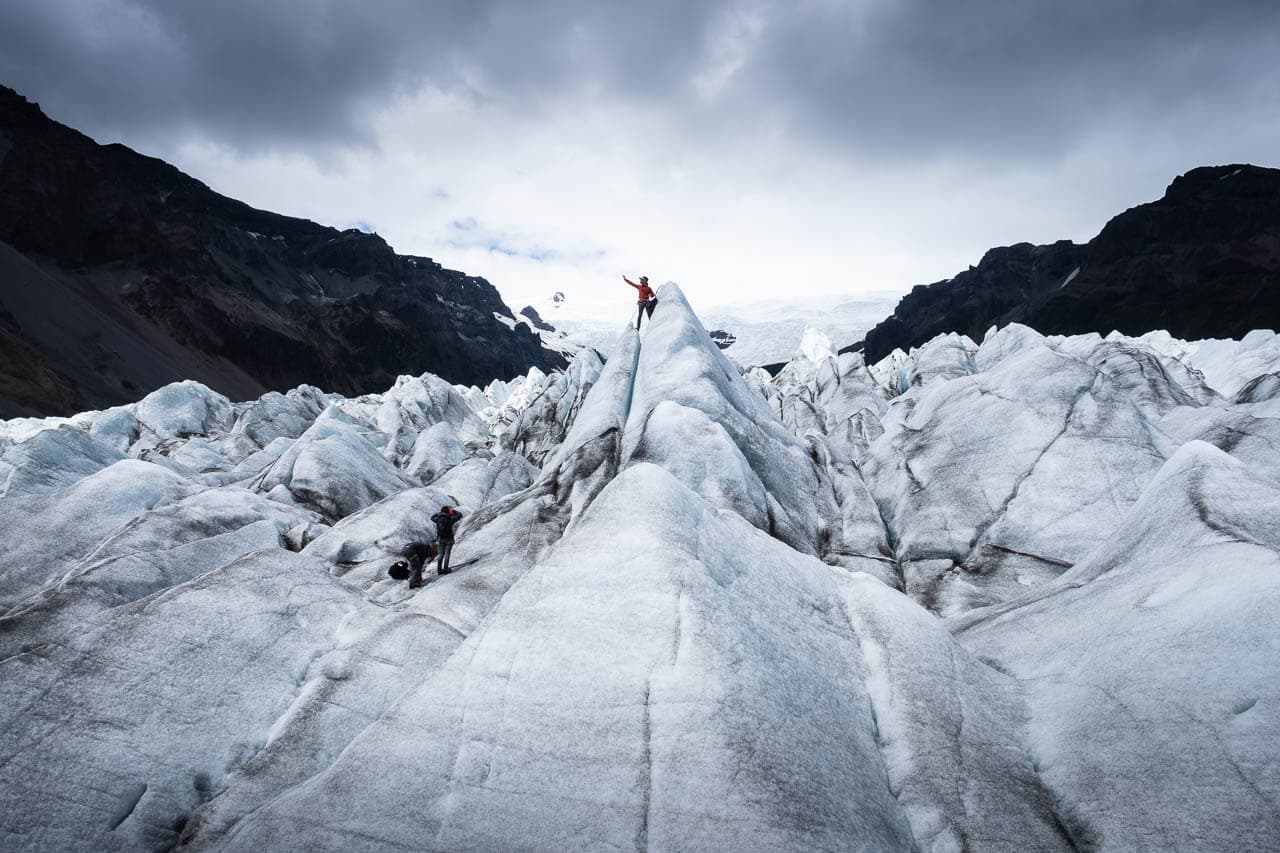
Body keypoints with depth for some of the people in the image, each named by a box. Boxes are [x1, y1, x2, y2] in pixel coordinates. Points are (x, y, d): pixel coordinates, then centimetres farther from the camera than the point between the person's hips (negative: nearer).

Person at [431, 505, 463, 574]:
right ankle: (445, 569, 1)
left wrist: (439, 513, 21)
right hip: (449, 539, -5)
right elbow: (460, 515, -5)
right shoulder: (450, 519, -17)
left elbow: (432, 517, 18)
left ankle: (439, 569, 13)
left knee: (441, 554, 13)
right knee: (447, 554, 2)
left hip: (440, 539, 5)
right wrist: (454, 511, 8)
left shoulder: (438, 519, -5)